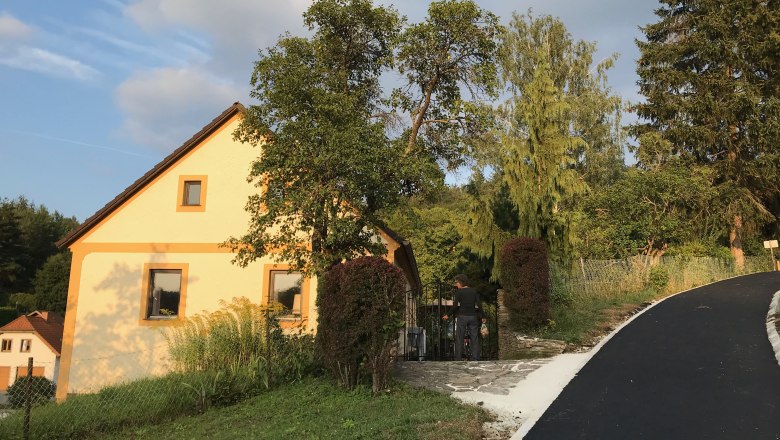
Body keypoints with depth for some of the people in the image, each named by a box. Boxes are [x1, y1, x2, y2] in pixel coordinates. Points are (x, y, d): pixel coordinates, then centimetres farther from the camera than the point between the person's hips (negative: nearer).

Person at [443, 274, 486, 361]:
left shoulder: (459, 292, -4)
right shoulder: (474, 291, 7)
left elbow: (455, 306, -9)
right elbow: (479, 305, 2)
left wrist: (448, 315, 1)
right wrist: (481, 317, 10)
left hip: (462, 316, -3)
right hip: (473, 317, 4)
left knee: (459, 338, 2)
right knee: (474, 338, 6)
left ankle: (458, 359, -1)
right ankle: (475, 358, 4)